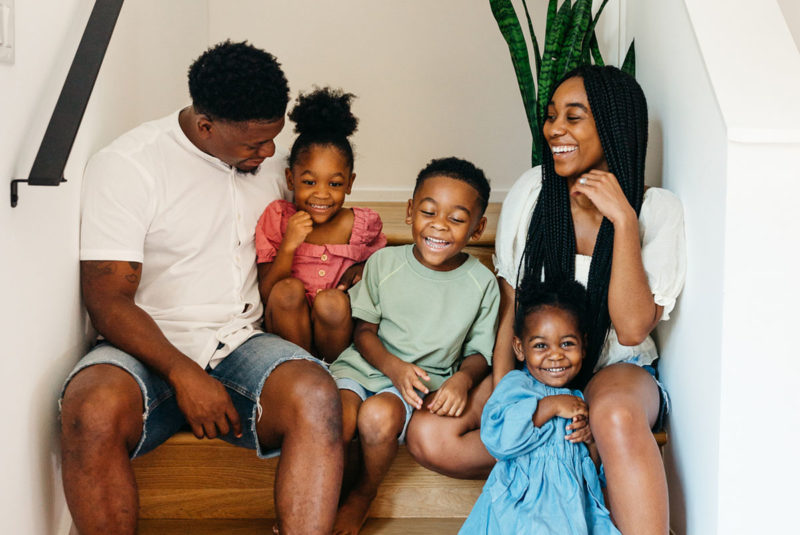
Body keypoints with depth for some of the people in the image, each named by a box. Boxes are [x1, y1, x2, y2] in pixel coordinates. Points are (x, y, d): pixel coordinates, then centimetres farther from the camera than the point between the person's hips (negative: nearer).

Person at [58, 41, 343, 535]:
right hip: (149, 348, -3)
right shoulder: (126, 165, -6)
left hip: (241, 345, 3)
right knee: (93, 410, -37)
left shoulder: (269, 162, 12)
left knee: (315, 395, -31)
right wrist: (183, 374, -24)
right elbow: (108, 298, -11)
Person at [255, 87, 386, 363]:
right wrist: (288, 246, -21)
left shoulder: (364, 224, -2)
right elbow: (266, 295, -9)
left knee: (333, 301, -29)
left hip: (337, 329, 0)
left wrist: (362, 273, -8)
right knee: (288, 289, -27)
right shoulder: (277, 219, -3)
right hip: (288, 332, 0)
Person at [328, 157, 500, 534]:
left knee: (379, 415, -32)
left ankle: (363, 495, -1)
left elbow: (479, 352, 5)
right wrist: (393, 366, -18)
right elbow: (364, 331, 2)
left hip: (428, 380, -1)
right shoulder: (384, 263, 0)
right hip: (366, 364, 1)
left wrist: (462, 378, -18)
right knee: (337, 419, -31)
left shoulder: (482, 284, -1)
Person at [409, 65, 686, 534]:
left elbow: (631, 328, -20)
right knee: (429, 437, -22)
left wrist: (624, 220, -23)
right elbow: (508, 307, 3)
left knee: (616, 418, -42)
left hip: (617, 371, -3)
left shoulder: (657, 209, -10)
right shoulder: (532, 192, -3)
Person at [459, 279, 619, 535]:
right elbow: (497, 438, -21)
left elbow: (592, 465, 27)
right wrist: (550, 407, -18)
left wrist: (592, 435, 3)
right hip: (525, 505, -6)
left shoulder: (579, 398, 18)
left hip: (575, 503, 6)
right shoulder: (516, 384, -2)